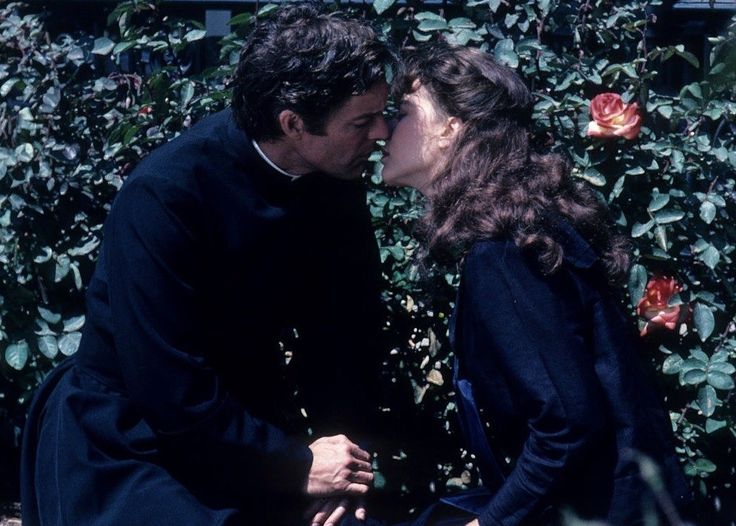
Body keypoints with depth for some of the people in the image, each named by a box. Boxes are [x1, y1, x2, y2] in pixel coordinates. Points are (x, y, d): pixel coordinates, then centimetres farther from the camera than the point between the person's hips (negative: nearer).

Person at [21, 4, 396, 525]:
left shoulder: (337, 177, -9)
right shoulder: (164, 196, -28)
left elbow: (350, 320, 0)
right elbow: (171, 392, -27)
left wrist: (345, 440, -10)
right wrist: (295, 466, -20)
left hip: (247, 415, 5)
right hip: (132, 443, -5)